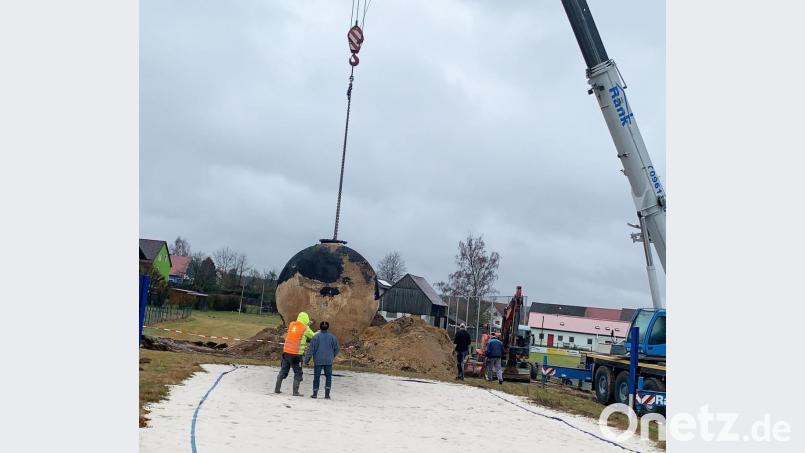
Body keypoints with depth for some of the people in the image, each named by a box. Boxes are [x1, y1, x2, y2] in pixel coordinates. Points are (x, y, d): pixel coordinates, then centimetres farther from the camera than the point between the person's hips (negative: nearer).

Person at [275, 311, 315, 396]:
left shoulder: (291, 324, 6)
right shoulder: (305, 329, -8)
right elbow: (314, 337, 5)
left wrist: (307, 325, 29)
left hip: (286, 352, 5)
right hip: (296, 354, -5)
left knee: (283, 371, 17)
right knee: (298, 374, 5)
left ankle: (277, 389, 20)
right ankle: (295, 392, 0)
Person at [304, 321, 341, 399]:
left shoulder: (316, 337, -7)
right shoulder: (332, 337, 0)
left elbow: (310, 349, -7)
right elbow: (337, 349, 6)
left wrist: (306, 360, 0)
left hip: (318, 361, -1)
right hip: (328, 361, 1)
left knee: (316, 376, 9)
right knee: (328, 376, 10)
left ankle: (315, 393, 13)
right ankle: (327, 394, 6)